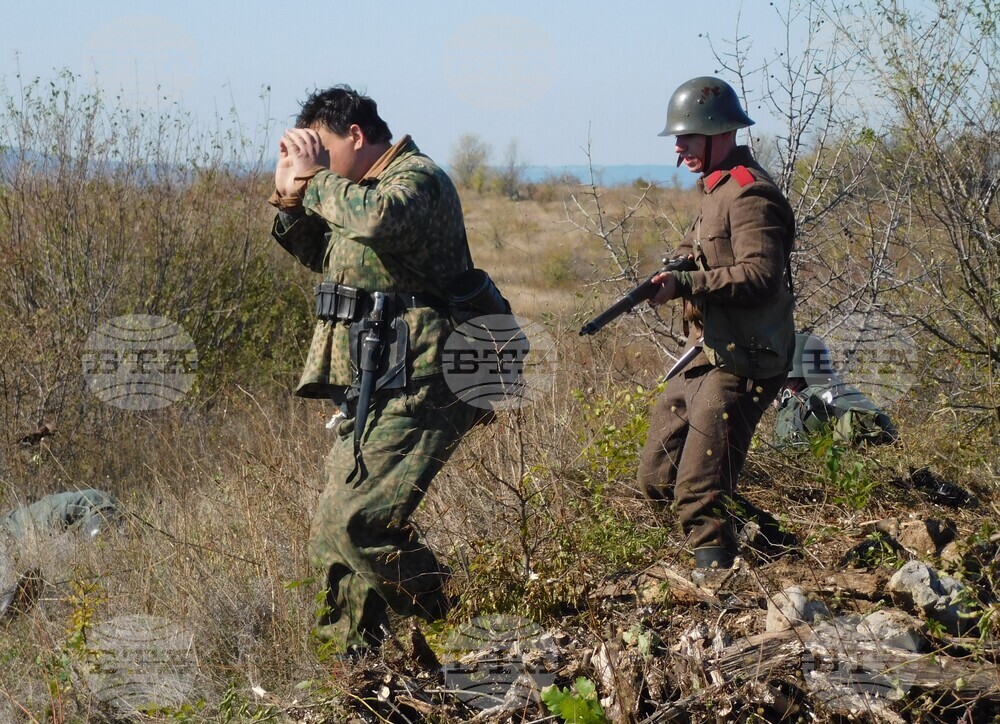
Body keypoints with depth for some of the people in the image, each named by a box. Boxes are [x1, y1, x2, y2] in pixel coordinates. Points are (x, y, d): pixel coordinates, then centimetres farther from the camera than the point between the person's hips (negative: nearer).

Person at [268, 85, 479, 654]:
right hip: (367, 395, 10)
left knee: (357, 524, -21)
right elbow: (318, 254, 32)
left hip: (411, 395, -10)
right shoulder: (360, 190, 20)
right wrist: (291, 197, 13)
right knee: (334, 537, 11)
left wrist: (316, 178, -15)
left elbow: (382, 219, -32)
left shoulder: (419, 178, -9)